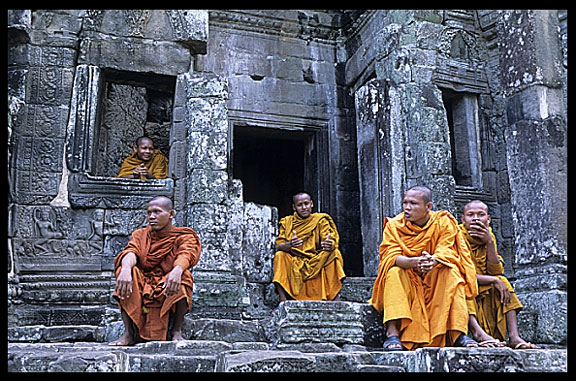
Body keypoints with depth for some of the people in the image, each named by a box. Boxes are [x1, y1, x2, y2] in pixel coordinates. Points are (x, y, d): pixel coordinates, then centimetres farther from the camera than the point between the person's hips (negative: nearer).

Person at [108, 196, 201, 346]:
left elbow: (185, 254, -20)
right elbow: (131, 251, -12)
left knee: (184, 276, -31)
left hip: (170, 294, -2)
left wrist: (177, 270, -45)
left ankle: (176, 330, -14)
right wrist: (126, 269, -37)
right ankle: (129, 333, -24)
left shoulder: (184, 236, 3)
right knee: (125, 269, -23)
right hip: (141, 290, 2)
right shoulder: (140, 235, 10)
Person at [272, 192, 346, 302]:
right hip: (293, 264, 0)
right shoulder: (287, 222, 5)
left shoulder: (320, 220, 4)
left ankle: (335, 299, -29)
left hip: (317, 263, 0)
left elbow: (330, 242, -9)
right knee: (279, 256, -26)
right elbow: (279, 246, -7)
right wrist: (290, 245, -31)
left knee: (334, 253, -23)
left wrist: (329, 245, -35)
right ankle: (283, 301, -30)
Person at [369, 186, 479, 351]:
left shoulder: (444, 222, -7)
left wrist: (433, 261, -45)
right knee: (394, 272, -30)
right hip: (405, 279, 0)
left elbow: (446, 252, -19)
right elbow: (392, 256, -20)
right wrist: (415, 262, -42)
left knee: (452, 272, -27)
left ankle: (459, 333, -29)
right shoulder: (394, 225, -8)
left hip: (436, 281, 0)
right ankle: (392, 333, -37)